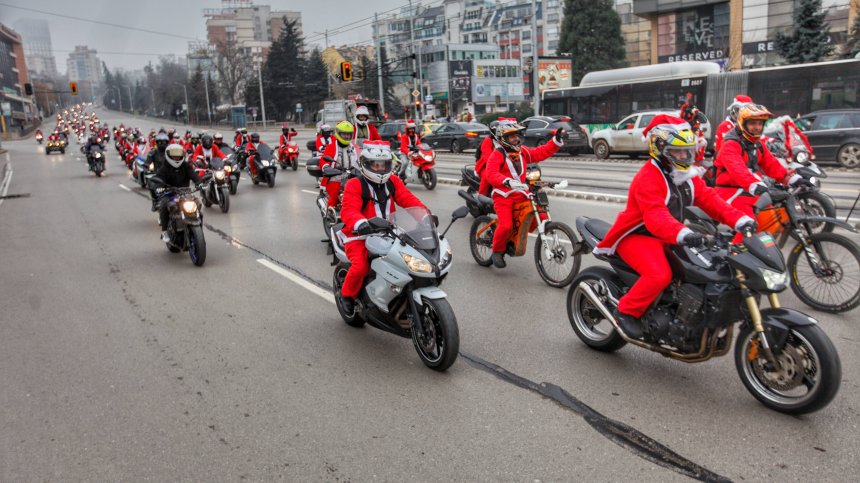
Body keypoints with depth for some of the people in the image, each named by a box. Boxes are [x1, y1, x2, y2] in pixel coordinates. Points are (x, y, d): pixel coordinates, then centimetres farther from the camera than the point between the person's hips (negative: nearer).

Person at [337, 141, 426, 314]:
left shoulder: (393, 182, 10)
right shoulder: (355, 185, -8)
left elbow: (408, 199, -2)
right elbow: (348, 210, -22)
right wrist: (360, 223, -44)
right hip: (359, 235, -5)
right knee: (360, 267, -27)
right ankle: (347, 295, 3)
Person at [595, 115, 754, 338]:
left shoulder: (687, 176, 9)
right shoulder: (648, 177, -21)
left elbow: (709, 199, -1)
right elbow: (656, 216, -36)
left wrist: (739, 219, -16)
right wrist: (682, 234, -53)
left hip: (668, 238, 9)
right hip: (637, 236, -9)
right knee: (660, 275, -33)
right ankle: (627, 311, -12)